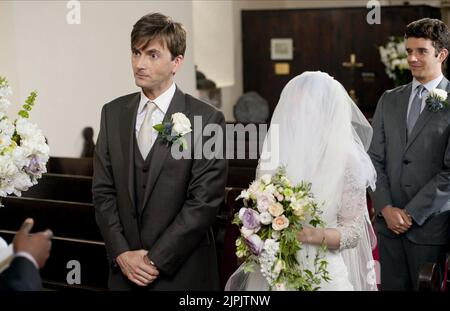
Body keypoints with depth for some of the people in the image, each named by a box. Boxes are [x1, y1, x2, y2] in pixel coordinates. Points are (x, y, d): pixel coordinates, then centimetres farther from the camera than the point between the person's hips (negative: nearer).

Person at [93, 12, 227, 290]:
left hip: (182, 272, -3)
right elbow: (103, 190, 4)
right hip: (124, 268, 4)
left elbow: (205, 200, -13)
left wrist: (157, 260, -13)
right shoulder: (113, 113, 4)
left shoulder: (207, 119, -10)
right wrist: (121, 253, -7)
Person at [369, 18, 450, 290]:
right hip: (389, 223, 4)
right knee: (392, 286, 8)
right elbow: (376, 159, 9)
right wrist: (386, 208, -4)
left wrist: (411, 213, -11)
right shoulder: (389, 100, 11)